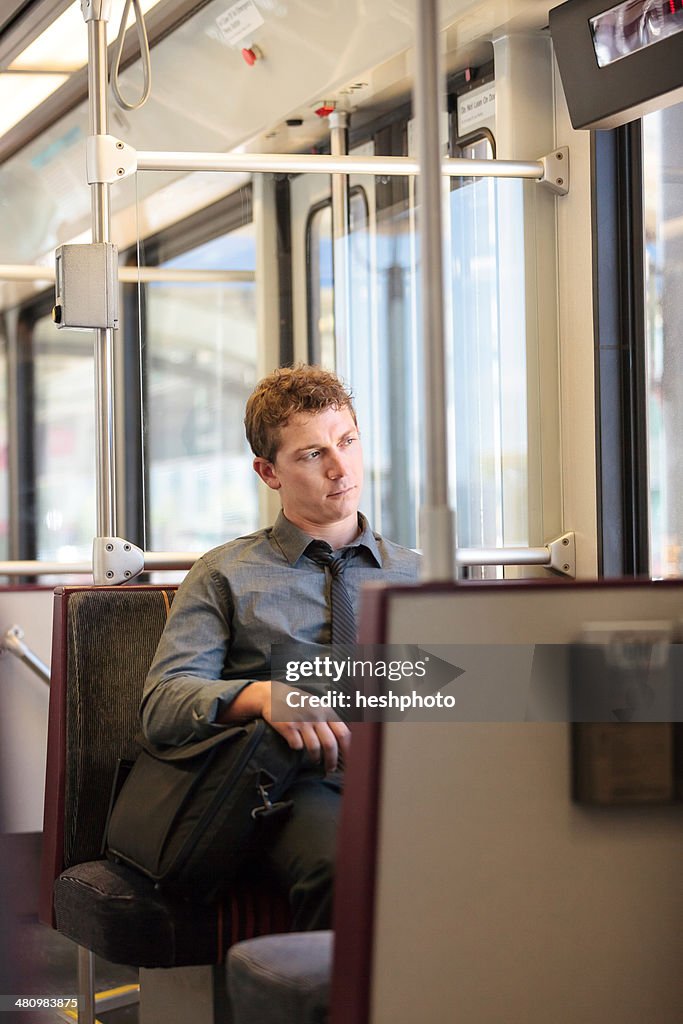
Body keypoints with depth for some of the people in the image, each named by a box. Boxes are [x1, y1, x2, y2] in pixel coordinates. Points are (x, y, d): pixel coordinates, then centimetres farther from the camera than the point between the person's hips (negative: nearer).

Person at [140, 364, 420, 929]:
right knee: (342, 866, -39)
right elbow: (162, 703, 5)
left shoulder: (416, 574, 26)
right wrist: (262, 694, -15)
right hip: (302, 781, -2)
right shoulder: (226, 575, 17)